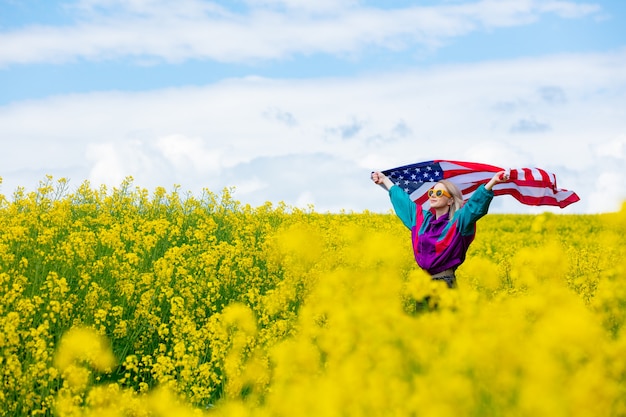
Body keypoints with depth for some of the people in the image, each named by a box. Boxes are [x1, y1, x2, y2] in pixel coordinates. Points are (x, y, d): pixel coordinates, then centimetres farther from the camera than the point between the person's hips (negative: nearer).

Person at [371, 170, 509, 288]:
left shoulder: (458, 221, -5)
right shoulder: (422, 218, 11)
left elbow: (476, 204, -19)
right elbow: (403, 200, 25)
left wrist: (493, 181, -32)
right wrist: (384, 180, 36)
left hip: (445, 282, -6)